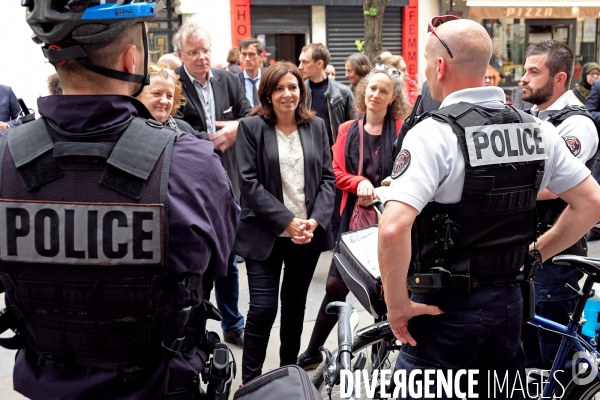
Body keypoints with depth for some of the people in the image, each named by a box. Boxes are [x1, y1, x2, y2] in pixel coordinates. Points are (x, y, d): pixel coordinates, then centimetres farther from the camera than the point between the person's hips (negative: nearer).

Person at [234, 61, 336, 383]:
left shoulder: (316, 126, 7)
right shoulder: (251, 127, -4)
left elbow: (328, 178, 6)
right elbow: (249, 182, -10)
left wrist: (316, 220, -9)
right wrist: (287, 221, -16)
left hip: (308, 233, 4)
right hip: (266, 234, -3)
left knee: (295, 305, 14)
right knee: (262, 309, -6)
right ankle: (250, 382, 9)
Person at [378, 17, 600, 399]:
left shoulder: (434, 133, -19)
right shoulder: (536, 129, 1)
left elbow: (393, 229, -30)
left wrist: (397, 305, -17)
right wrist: (534, 254, 12)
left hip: (446, 306, -6)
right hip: (508, 299, 6)